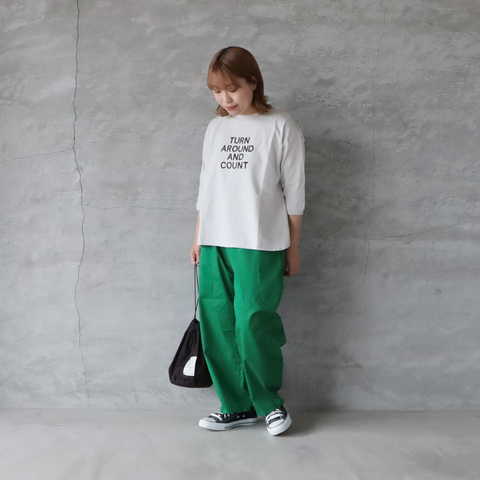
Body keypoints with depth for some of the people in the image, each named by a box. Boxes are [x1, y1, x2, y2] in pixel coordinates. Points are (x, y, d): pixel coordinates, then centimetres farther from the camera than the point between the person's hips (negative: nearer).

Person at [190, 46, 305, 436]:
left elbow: (293, 193, 1)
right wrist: (199, 238, 17)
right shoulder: (215, 128, 14)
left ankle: (268, 402, 13)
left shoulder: (281, 127, 0)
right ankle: (238, 406, 17)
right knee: (217, 325, 4)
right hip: (215, 243, 5)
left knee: (253, 323, -9)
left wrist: (293, 247, 2)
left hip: (259, 244, -5)